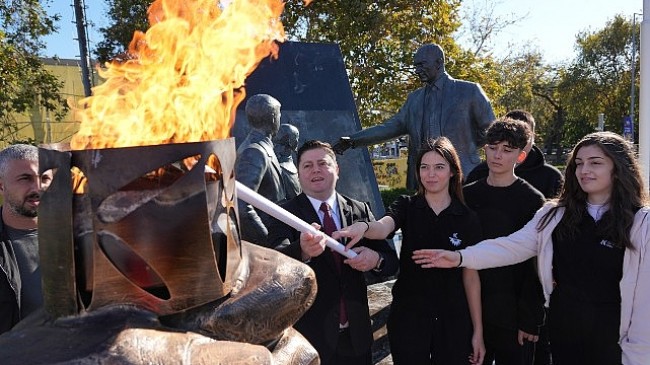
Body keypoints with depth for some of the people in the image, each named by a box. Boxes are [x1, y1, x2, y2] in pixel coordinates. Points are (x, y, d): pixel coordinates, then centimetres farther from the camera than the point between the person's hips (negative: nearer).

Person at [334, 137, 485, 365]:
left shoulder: (468, 219, -2)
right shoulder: (407, 206, -3)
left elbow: (471, 277, 0)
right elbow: (383, 227, -25)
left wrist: (478, 331, 1)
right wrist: (364, 227, -48)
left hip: (453, 322, 1)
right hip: (408, 318, 0)